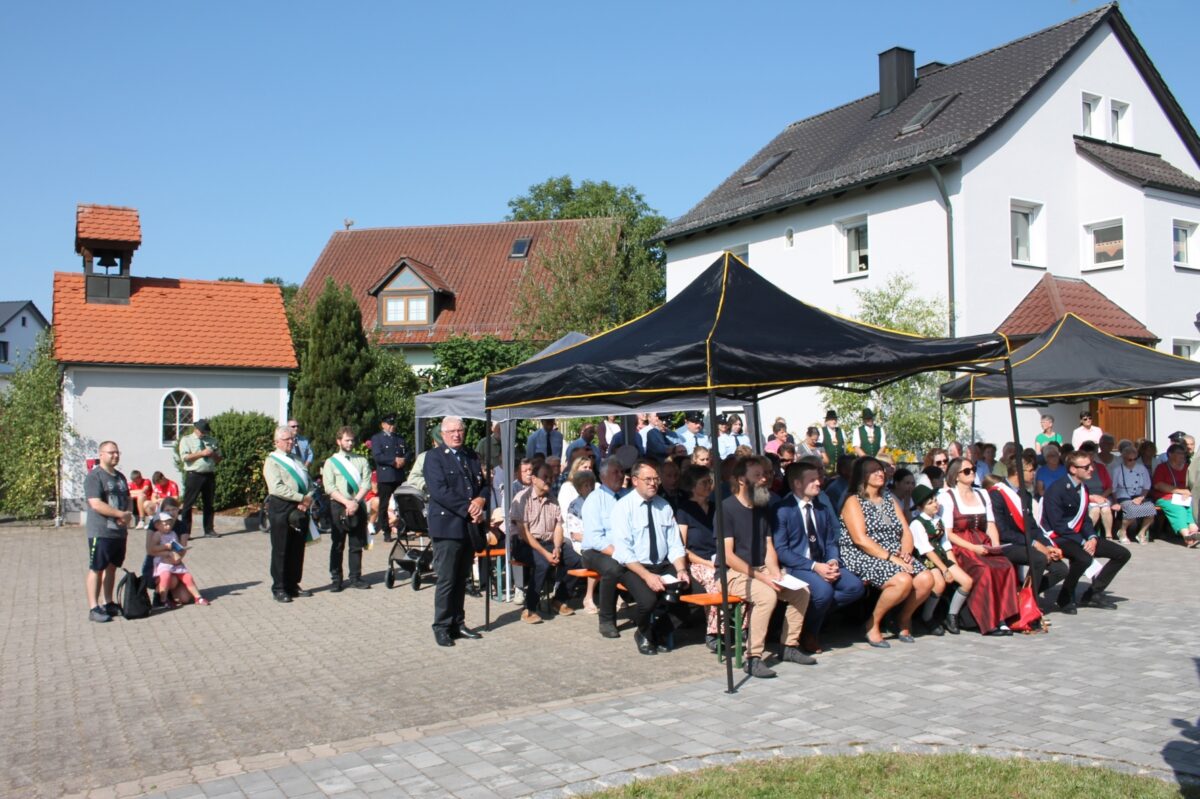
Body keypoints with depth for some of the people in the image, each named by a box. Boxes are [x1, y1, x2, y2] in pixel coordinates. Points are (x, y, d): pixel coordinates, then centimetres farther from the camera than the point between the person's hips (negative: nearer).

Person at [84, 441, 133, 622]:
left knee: (112, 568, 14)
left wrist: (129, 515, -1)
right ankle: (94, 608, 2)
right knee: (96, 569, -2)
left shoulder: (120, 477, 15)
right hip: (100, 531, -8)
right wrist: (121, 514, -17)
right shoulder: (94, 476, -11)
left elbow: (128, 500, 21)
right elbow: (96, 504, -20)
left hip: (120, 531, 8)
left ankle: (108, 603, 23)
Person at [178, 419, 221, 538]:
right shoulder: (186, 440, 3)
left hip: (210, 475, 4)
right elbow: (184, 457, -10)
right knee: (188, 504, -3)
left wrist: (214, 455, -6)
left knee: (209, 504, 11)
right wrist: (202, 453, -15)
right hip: (193, 475, -4)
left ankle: (209, 530, 20)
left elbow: (219, 459, 17)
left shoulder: (212, 441, 15)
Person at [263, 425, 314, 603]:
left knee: (297, 550, 10)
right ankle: (279, 589, 6)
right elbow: (277, 488, -16)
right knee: (281, 550, -1)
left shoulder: (297, 460, 20)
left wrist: (309, 499, -4)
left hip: (300, 509, 7)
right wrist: (302, 498, -17)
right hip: (281, 509, -7)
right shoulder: (272, 461, -3)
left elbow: (309, 482, 17)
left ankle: (293, 585, 19)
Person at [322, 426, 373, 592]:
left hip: (358, 506, 2)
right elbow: (329, 488, -6)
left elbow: (367, 484, 1)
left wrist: (356, 501, -13)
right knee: (337, 545, 3)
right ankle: (336, 579, 9)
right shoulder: (331, 462, 4)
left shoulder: (361, 461, 10)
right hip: (338, 506, -2)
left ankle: (355, 578, 14)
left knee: (357, 545, 6)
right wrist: (347, 503, -16)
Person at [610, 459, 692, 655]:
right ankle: (644, 634, 5)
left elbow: (675, 545, 7)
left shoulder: (664, 506, 9)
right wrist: (647, 575, -26)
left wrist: (681, 570, -13)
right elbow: (623, 551, -15)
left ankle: (661, 632, 7)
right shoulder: (623, 506, -7)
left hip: (663, 566, 5)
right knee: (648, 600, -32)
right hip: (633, 567, -5)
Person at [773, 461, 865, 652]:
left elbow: (831, 542, 17)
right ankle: (808, 632, -4)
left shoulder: (823, 509, 16)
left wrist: (833, 562, -7)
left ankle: (814, 613, 2)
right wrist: (814, 566, -21)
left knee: (856, 586, -17)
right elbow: (780, 550, -13)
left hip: (823, 564, 7)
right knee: (823, 590, -33)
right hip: (795, 567, -7)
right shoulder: (782, 510, -7)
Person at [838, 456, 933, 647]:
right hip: (864, 558, -7)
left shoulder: (890, 499, 20)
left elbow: (906, 532, 13)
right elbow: (860, 539, -14)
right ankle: (873, 624, -10)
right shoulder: (853, 501, -2)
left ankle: (904, 619, 7)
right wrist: (890, 558, -19)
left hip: (895, 557, 7)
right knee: (903, 581, -30)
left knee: (926, 580, -18)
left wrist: (905, 553, -7)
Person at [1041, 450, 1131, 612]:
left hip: (1078, 536, 9)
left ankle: (1093, 593, 11)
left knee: (1122, 554, 3)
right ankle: (1065, 597, -11)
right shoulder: (1057, 489, -18)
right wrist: (1083, 542, -21)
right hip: (1058, 538, -9)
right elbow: (1057, 525, -20)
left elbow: (1084, 519, 14)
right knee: (1083, 558, -37)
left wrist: (1092, 538, -5)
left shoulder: (1083, 488, 9)